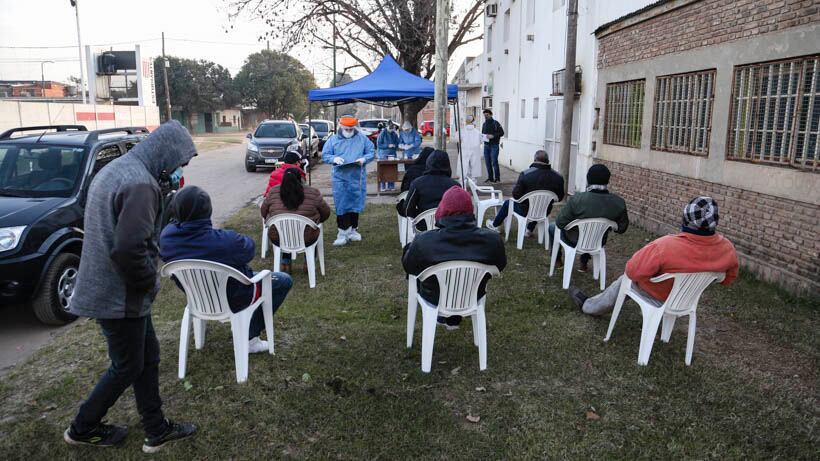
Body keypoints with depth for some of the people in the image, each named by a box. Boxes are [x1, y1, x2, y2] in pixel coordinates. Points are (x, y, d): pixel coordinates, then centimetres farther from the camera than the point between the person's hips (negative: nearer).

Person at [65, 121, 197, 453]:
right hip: (120, 295, -10)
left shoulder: (116, 169, 11)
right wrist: (149, 280, -15)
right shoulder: (140, 183, -24)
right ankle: (83, 428, 30)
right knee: (127, 366, 9)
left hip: (105, 285, 10)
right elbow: (129, 248, -33)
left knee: (147, 356, 17)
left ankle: (157, 430, 28)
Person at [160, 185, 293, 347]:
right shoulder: (225, 240, -37)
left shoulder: (166, 236, -20)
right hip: (233, 300, -7)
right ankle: (250, 338, 13)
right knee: (284, 281, 11)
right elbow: (249, 249, -17)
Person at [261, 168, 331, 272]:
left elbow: (263, 212, 10)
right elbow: (326, 213, 5)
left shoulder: (273, 192, -2)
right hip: (307, 239, -2)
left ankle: (285, 262, 28)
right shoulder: (313, 193, -6)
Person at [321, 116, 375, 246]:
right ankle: (343, 233, -1)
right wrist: (334, 158, -15)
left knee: (356, 204, 8)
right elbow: (324, 155, 7)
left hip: (358, 178, 1)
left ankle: (353, 230, 22)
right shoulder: (333, 140, 5)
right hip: (340, 178, -1)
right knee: (341, 206, -5)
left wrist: (364, 159, -13)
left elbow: (371, 152, 8)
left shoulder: (362, 139, 5)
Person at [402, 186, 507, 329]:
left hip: (434, 298, -1)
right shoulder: (492, 240, -25)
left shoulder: (423, 241, -31)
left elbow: (408, 266, -12)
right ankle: (453, 320, 47)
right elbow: (500, 266, -5)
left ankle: (444, 317, 43)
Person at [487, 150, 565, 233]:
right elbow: (559, 198, 0)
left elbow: (516, 195, -16)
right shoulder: (558, 177, -11)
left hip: (525, 212, -3)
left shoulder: (525, 174, -22)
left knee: (507, 203, 26)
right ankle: (529, 230, 50)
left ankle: (495, 226, 46)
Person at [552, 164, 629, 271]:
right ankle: (584, 263, 46)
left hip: (575, 242, -3)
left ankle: (557, 261, 36)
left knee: (552, 227, 26)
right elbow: (621, 228, -7)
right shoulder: (619, 202, -20)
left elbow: (560, 223, -21)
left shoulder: (577, 199, -30)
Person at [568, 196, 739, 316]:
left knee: (626, 278, 23)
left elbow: (632, 270, -31)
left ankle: (589, 306, 43)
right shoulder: (727, 248, -22)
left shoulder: (666, 246, -39)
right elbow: (729, 277, -2)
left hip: (661, 295, -5)